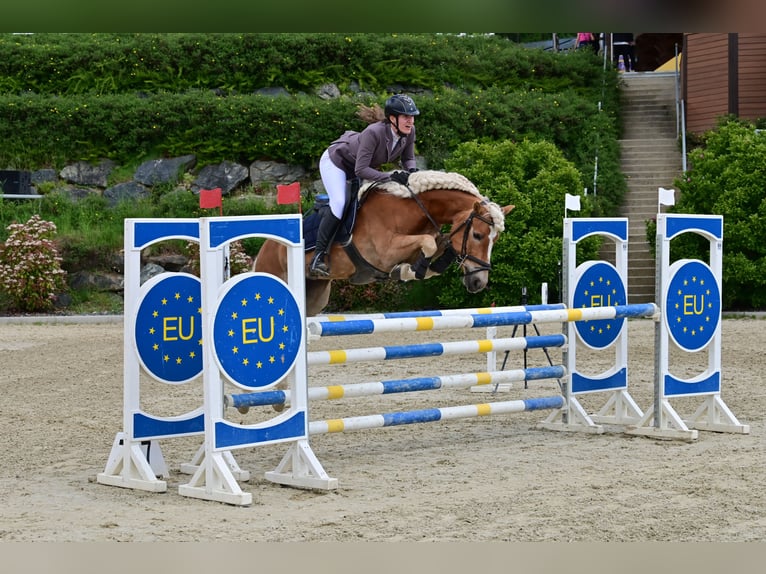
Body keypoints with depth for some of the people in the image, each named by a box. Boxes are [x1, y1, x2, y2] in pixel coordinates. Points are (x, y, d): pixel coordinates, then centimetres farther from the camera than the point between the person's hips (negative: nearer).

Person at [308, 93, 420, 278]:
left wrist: (411, 170, -25)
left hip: (361, 166, 8)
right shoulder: (374, 132, -40)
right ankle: (318, 256, -23)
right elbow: (361, 170, -40)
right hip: (336, 162, -8)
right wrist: (391, 176, -45)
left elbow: (408, 158, -2)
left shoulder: (409, 132, -20)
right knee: (339, 203, -25)